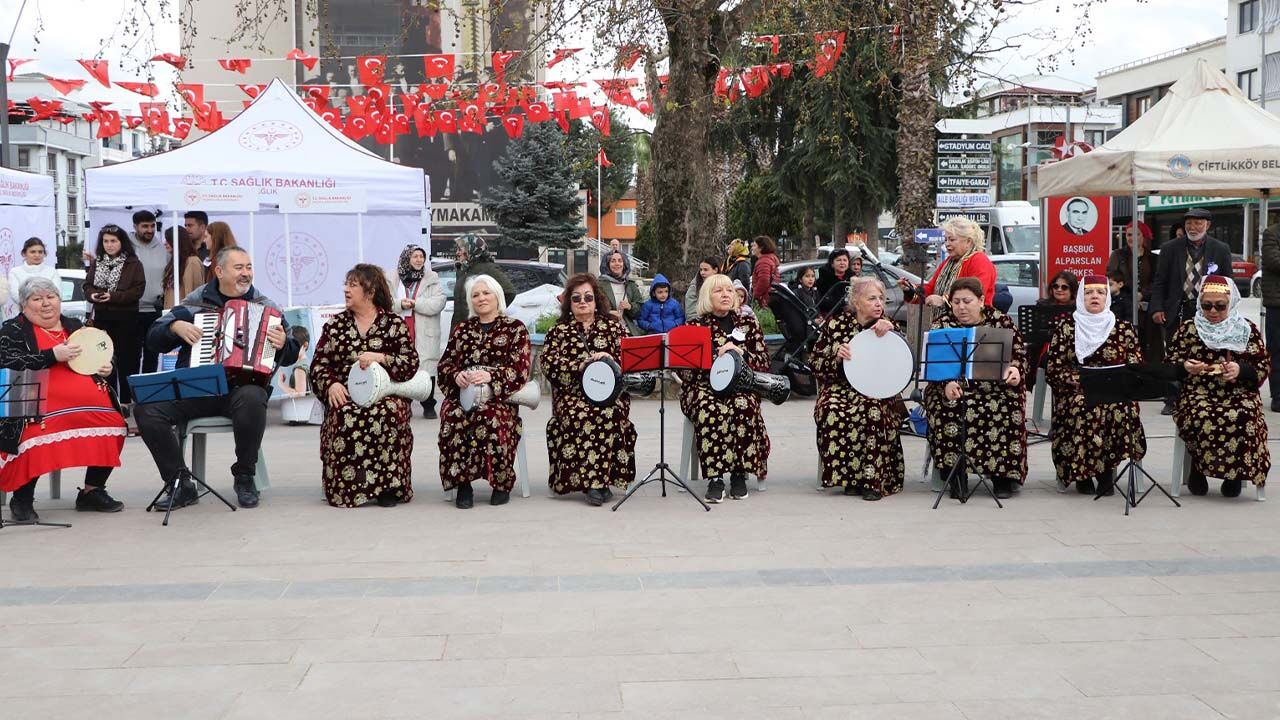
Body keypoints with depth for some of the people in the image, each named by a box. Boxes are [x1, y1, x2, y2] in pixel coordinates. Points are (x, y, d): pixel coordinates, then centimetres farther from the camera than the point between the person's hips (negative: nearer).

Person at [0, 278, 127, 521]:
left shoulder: (74, 326, 23)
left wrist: (106, 368, 10)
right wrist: (52, 356, -15)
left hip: (92, 404, 5)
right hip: (40, 407, -5)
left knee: (114, 426, -18)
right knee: (38, 436, -34)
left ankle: (93, 491, 1)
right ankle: (22, 499, -11)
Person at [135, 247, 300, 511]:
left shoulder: (265, 307, 13)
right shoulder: (196, 302, 13)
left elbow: (290, 355, 12)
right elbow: (154, 339, 14)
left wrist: (283, 344, -11)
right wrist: (175, 326, -5)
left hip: (241, 387, -2)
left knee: (252, 399, -38)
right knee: (147, 409, -24)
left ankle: (244, 478, -16)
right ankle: (180, 484, -12)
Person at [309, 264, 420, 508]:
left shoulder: (394, 323, 8)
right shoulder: (335, 324, 16)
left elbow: (411, 363, 1)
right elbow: (318, 364, 11)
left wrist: (381, 358, -14)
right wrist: (331, 384, -10)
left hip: (386, 393, -2)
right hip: (346, 395, 2)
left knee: (388, 414, -37)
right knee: (345, 416, -34)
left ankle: (387, 486, -24)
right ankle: (347, 487, -23)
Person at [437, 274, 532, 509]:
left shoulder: (515, 328, 9)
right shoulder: (462, 330, 22)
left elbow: (520, 369, -2)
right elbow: (444, 364, 16)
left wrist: (490, 376, -19)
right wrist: (456, 375, -8)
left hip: (499, 397, -3)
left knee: (490, 417, -37)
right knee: (453, 417, -33)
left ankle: (502, 483, -19)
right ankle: (461, 482, -23)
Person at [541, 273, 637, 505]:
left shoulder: (614, 327, 18)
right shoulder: (558, 331, 17)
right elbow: (549, 364, 0)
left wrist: (612, 360, -15)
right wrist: (580, 366, -15)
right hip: (572, 394, 0)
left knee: (609, 414, -35)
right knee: (578, 415, -35)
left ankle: (594, 481, -31)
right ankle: (597, 481, -31)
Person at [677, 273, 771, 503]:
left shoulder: (748, 323, 15)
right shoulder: (695, 326, 10)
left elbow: (764, 363, 9)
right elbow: (683, 369, 2)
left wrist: (740, 353, -10)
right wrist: (716, 358, -13)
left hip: (740, 387, 1)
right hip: (703, 387, -1)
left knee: (743, 407, -35)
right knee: (709, 410, -37)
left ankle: (739, 474, -24)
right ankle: (714, 478, -33)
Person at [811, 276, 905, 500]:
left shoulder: (888, 327, 11)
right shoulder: (836, 324, 9)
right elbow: (816, 363, 8)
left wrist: (891, 332, -17)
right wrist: (835, 355, -12)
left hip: (877, 392, 0)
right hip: (841, 387, 0)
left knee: (874, 411, -35)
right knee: (833, 411, -34)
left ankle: (873, 481, -28)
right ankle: (848, 478, -21)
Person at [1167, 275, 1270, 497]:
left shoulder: (1248, 330, 11)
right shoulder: (1188, 328, 12)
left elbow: (1264, 367, 7)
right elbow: (1169, 364, 10)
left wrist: (1241, 370, -12)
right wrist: (1185, 367, -13)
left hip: (1239, 393, 0)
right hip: (1197, 393, 0)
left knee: (1241, 419, -35)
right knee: (1200, 418, -36)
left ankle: (1235, 473, -11)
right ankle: (1198, 468, -9)